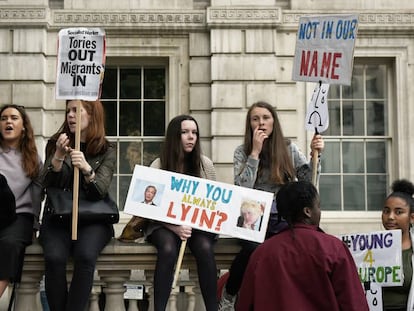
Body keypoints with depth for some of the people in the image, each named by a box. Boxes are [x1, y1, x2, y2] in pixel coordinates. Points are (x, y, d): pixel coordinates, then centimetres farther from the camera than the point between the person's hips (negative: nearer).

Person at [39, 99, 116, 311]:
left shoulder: (107, 151, 3)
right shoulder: (55, 144, 7)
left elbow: (99, 192, -9)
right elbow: (47, 185, -2)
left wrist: (86, 169, -29)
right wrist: (58, 156, -18)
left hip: (92, 218, -1)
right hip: (57, 217, 1)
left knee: (85, 256, -32)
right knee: (54, 257, -30)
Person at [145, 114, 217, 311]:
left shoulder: (205, 164, 4)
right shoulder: (158, 166, -3)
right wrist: (175, 227, -22)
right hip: (165, 224, -1)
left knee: (205, 248, -31)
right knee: (168, 249, -34)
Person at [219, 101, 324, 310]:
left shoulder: (289, 149, 9)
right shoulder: (242, 152, 6)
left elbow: (309, 183, 8)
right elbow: (242, 189, -8)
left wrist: (314, 156, -7)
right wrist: (255, 153, -11)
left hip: (284, 217, 2)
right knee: (253, 248, -37)